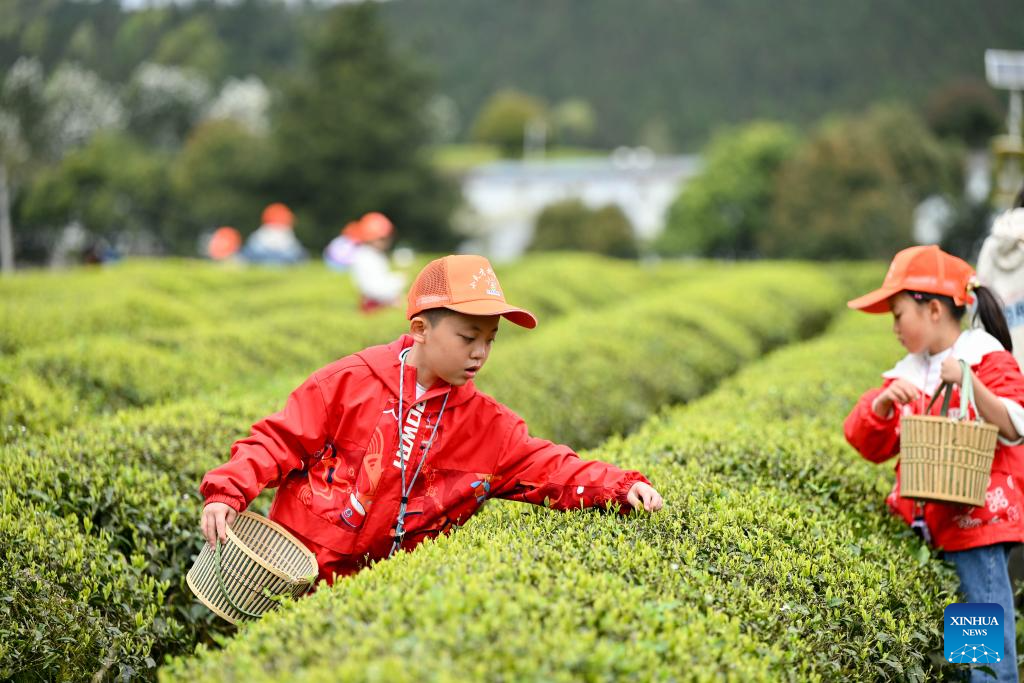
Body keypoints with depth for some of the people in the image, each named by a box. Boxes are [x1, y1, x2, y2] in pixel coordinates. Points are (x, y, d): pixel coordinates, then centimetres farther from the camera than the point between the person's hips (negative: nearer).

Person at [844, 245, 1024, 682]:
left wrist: (969, 384, -29)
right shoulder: (910, 373, 14)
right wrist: (884, 403, -11)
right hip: (931, 524, 7)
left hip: (977, 519, -6)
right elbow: (869, 444, 9)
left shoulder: (988, 361, -3)